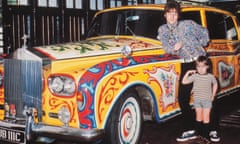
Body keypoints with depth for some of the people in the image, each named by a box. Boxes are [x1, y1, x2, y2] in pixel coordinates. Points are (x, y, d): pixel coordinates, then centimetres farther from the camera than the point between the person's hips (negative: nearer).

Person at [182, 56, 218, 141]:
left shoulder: (210, 77, -7)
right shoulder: (194, 76, -7)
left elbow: (215, 84, 10)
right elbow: (184, 82, -7)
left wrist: (213, 95, 8)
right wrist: (188, 73, -12)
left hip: (207, 100, -1)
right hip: (197, 100, 2)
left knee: (206, 118, 3)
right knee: (199, 117, 13)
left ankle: (206, 134, 12)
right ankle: (199, 133, 24)